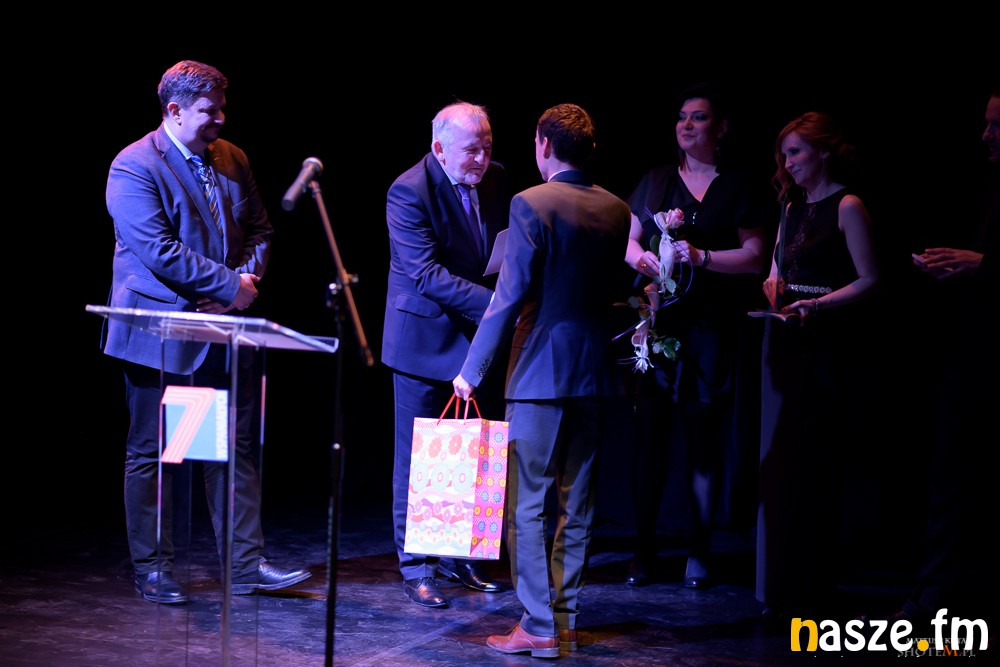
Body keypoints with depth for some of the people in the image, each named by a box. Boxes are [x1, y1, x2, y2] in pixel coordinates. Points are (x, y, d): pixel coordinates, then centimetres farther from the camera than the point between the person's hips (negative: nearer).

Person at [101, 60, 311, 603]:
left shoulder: (231, 159, 10)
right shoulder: (134, 167, -11)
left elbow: (259, 229, 16)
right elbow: (159, 252, -20)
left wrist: (245, 281, -4)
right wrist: (229, 284, -17)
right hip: (160, 331, -6)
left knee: (237, 447, 7)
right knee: (151, 453, 5)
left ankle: (245, 565, 13)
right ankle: (153, 570, 16)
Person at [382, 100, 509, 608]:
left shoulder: (496, 181, 3)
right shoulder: (409, 193, -17)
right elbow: (427, 274, -25)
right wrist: (495, 303, -32)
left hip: (482, 337, 6)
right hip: (427, 341, -6)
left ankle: (463, 557, 23)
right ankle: (417, 568, 11)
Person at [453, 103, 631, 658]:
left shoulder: (531, 204, -12)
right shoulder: (616, 210, 6)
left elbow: (510, 296, -15)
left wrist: (473, 371, -9)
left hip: (540, 370, -6)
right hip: (595, 368, 6)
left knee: (525, 504, 1)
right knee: (577, 502, 13)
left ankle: (538, 627, 0)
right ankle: (564, 617, 19)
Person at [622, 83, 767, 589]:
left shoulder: (737, 188, 6)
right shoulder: (655, 181, 15)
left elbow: (754, 257, -1)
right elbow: (629, 241, 17)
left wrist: (701, 257, -13)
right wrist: (642, 258, -5)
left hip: (711, 324, -2)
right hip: (657, 318, 2)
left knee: (703, 435, -1)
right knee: (649, 432, -2)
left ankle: (699, 551, 8)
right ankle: (644, 550, 5)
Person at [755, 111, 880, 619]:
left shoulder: (847, 207, -8)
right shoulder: (792, 204, 15)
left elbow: (869, 281, -11)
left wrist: (816, 305, -21)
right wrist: (774, 283, 1)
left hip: (826, 344, -8)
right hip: (785, 340, 8)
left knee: (813, 463, -6)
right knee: (779, 458, 9)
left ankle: (811, 588, 2)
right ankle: (780, 582, 17)